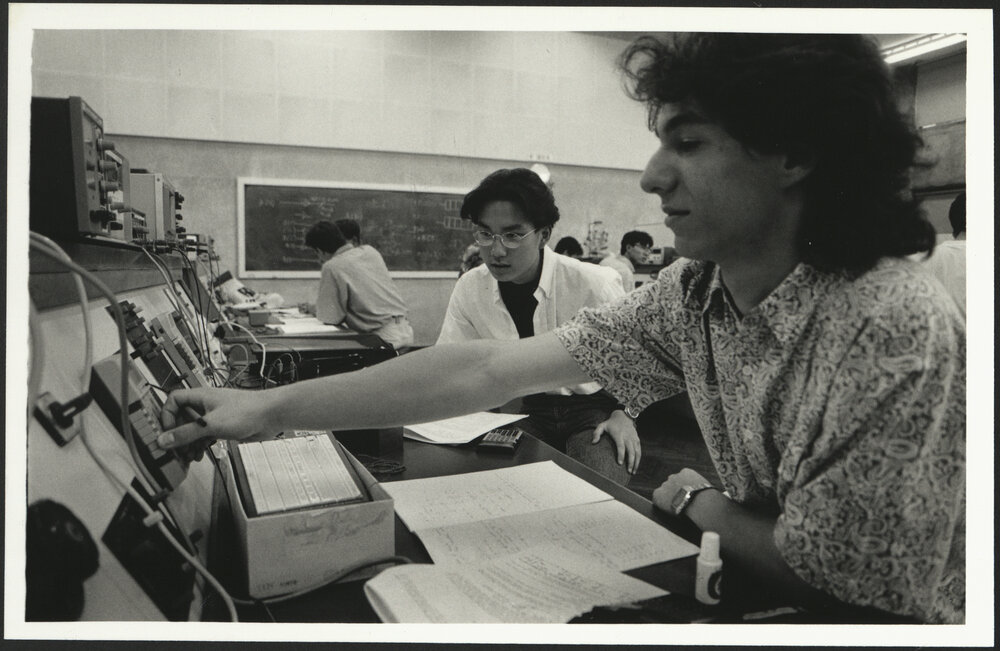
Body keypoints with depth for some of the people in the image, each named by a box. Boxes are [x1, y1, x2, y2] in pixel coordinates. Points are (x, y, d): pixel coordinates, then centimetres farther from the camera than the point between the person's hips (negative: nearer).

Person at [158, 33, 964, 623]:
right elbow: (488, 370, -15)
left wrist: (699, 503, -5)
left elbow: (817, 573, -23)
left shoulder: (895, 331, -30)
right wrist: (272, 405, -16)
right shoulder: (694, 292, -11)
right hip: (760, 598, 4)